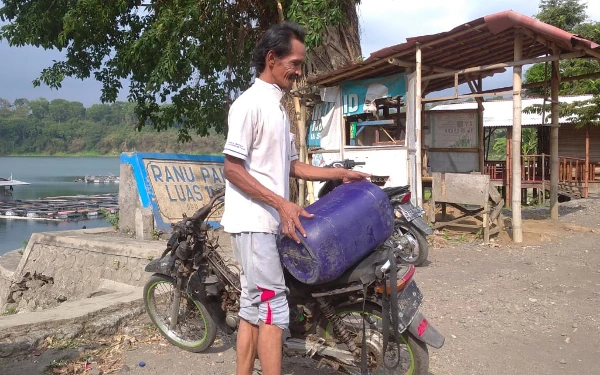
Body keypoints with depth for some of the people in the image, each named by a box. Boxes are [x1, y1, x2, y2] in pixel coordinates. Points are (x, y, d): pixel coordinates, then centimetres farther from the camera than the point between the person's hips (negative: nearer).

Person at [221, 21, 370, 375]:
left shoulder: (278, 106, 17)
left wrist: (340, 173, 15)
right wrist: (282, 204, -20)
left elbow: (290, 165, 19)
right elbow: (232, 169, -16)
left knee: (253, 308, 12)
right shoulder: (250, 103, -11)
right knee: (273, 308, -8)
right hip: (253, 222, -9)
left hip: (269, 222, 9)